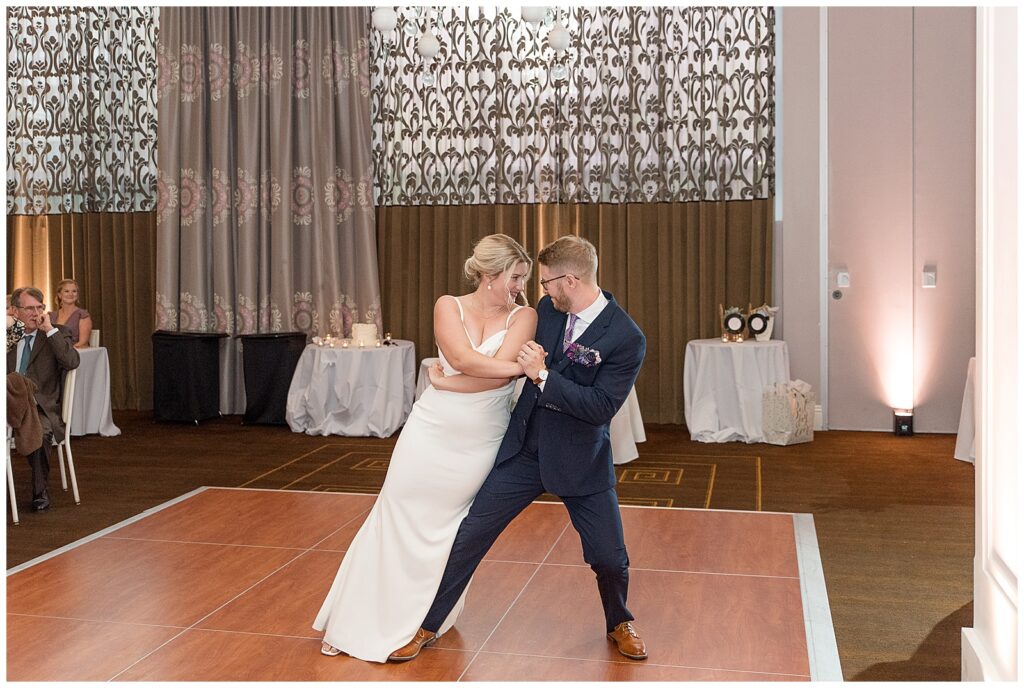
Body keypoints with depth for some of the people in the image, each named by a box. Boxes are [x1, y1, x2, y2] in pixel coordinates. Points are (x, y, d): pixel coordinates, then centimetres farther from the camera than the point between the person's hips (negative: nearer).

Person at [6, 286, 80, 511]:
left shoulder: (58, 333, 9)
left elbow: (72, 362, -11)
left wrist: (50, 330, -10)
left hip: (42, 409, -3)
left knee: (39, 431, -35)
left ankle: (40, 492, -15)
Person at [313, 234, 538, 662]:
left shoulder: (523, 316, -5)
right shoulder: (449, 306, -3)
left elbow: (501, 370, -19)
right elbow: (463, 358, -19)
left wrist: (445, 383, -14)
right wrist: (521, 366, -18)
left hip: (481, 443, 0)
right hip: (432, 431, 0)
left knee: (453, 530, 12)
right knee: (397, 518, 5)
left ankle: (424, 621, 33)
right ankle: (356, 624, 19)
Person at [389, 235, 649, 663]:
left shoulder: (627, 338, -17)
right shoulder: (547, 309, -1)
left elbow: (601, 407, -23)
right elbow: (516, 360, 17)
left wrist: (543, 375, -23)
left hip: (580, 462, -3)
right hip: (524, 449, 4)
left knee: (610, 558, 3)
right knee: (470, 536, 2)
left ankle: (619, 624, 36)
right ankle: (428, 626, 19)